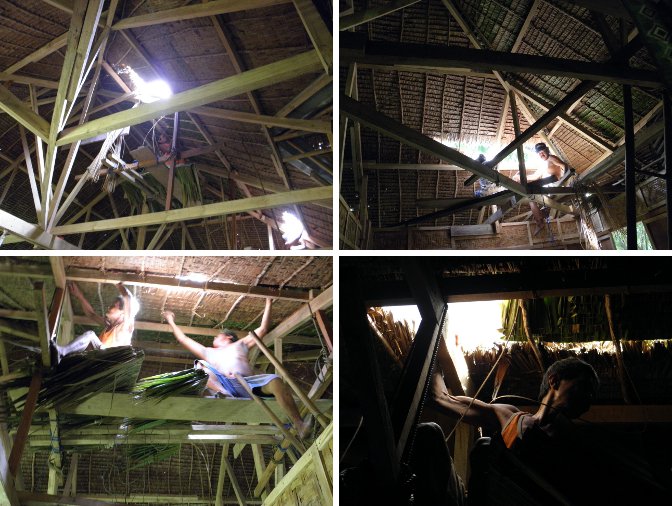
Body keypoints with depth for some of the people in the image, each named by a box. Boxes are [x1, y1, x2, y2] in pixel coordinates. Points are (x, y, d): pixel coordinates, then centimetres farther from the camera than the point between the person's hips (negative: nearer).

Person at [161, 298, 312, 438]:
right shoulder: (209, 352, 39)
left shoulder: (240, 344, 36)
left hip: (248, 382, -1)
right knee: (201, 367, -25)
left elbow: (263, 329, 31)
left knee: (275, 381, -31)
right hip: (224, 386, 1)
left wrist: (268, 303, 31)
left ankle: (299, 425, -37)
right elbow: (183, 339, 44)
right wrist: (171, 321, 51)